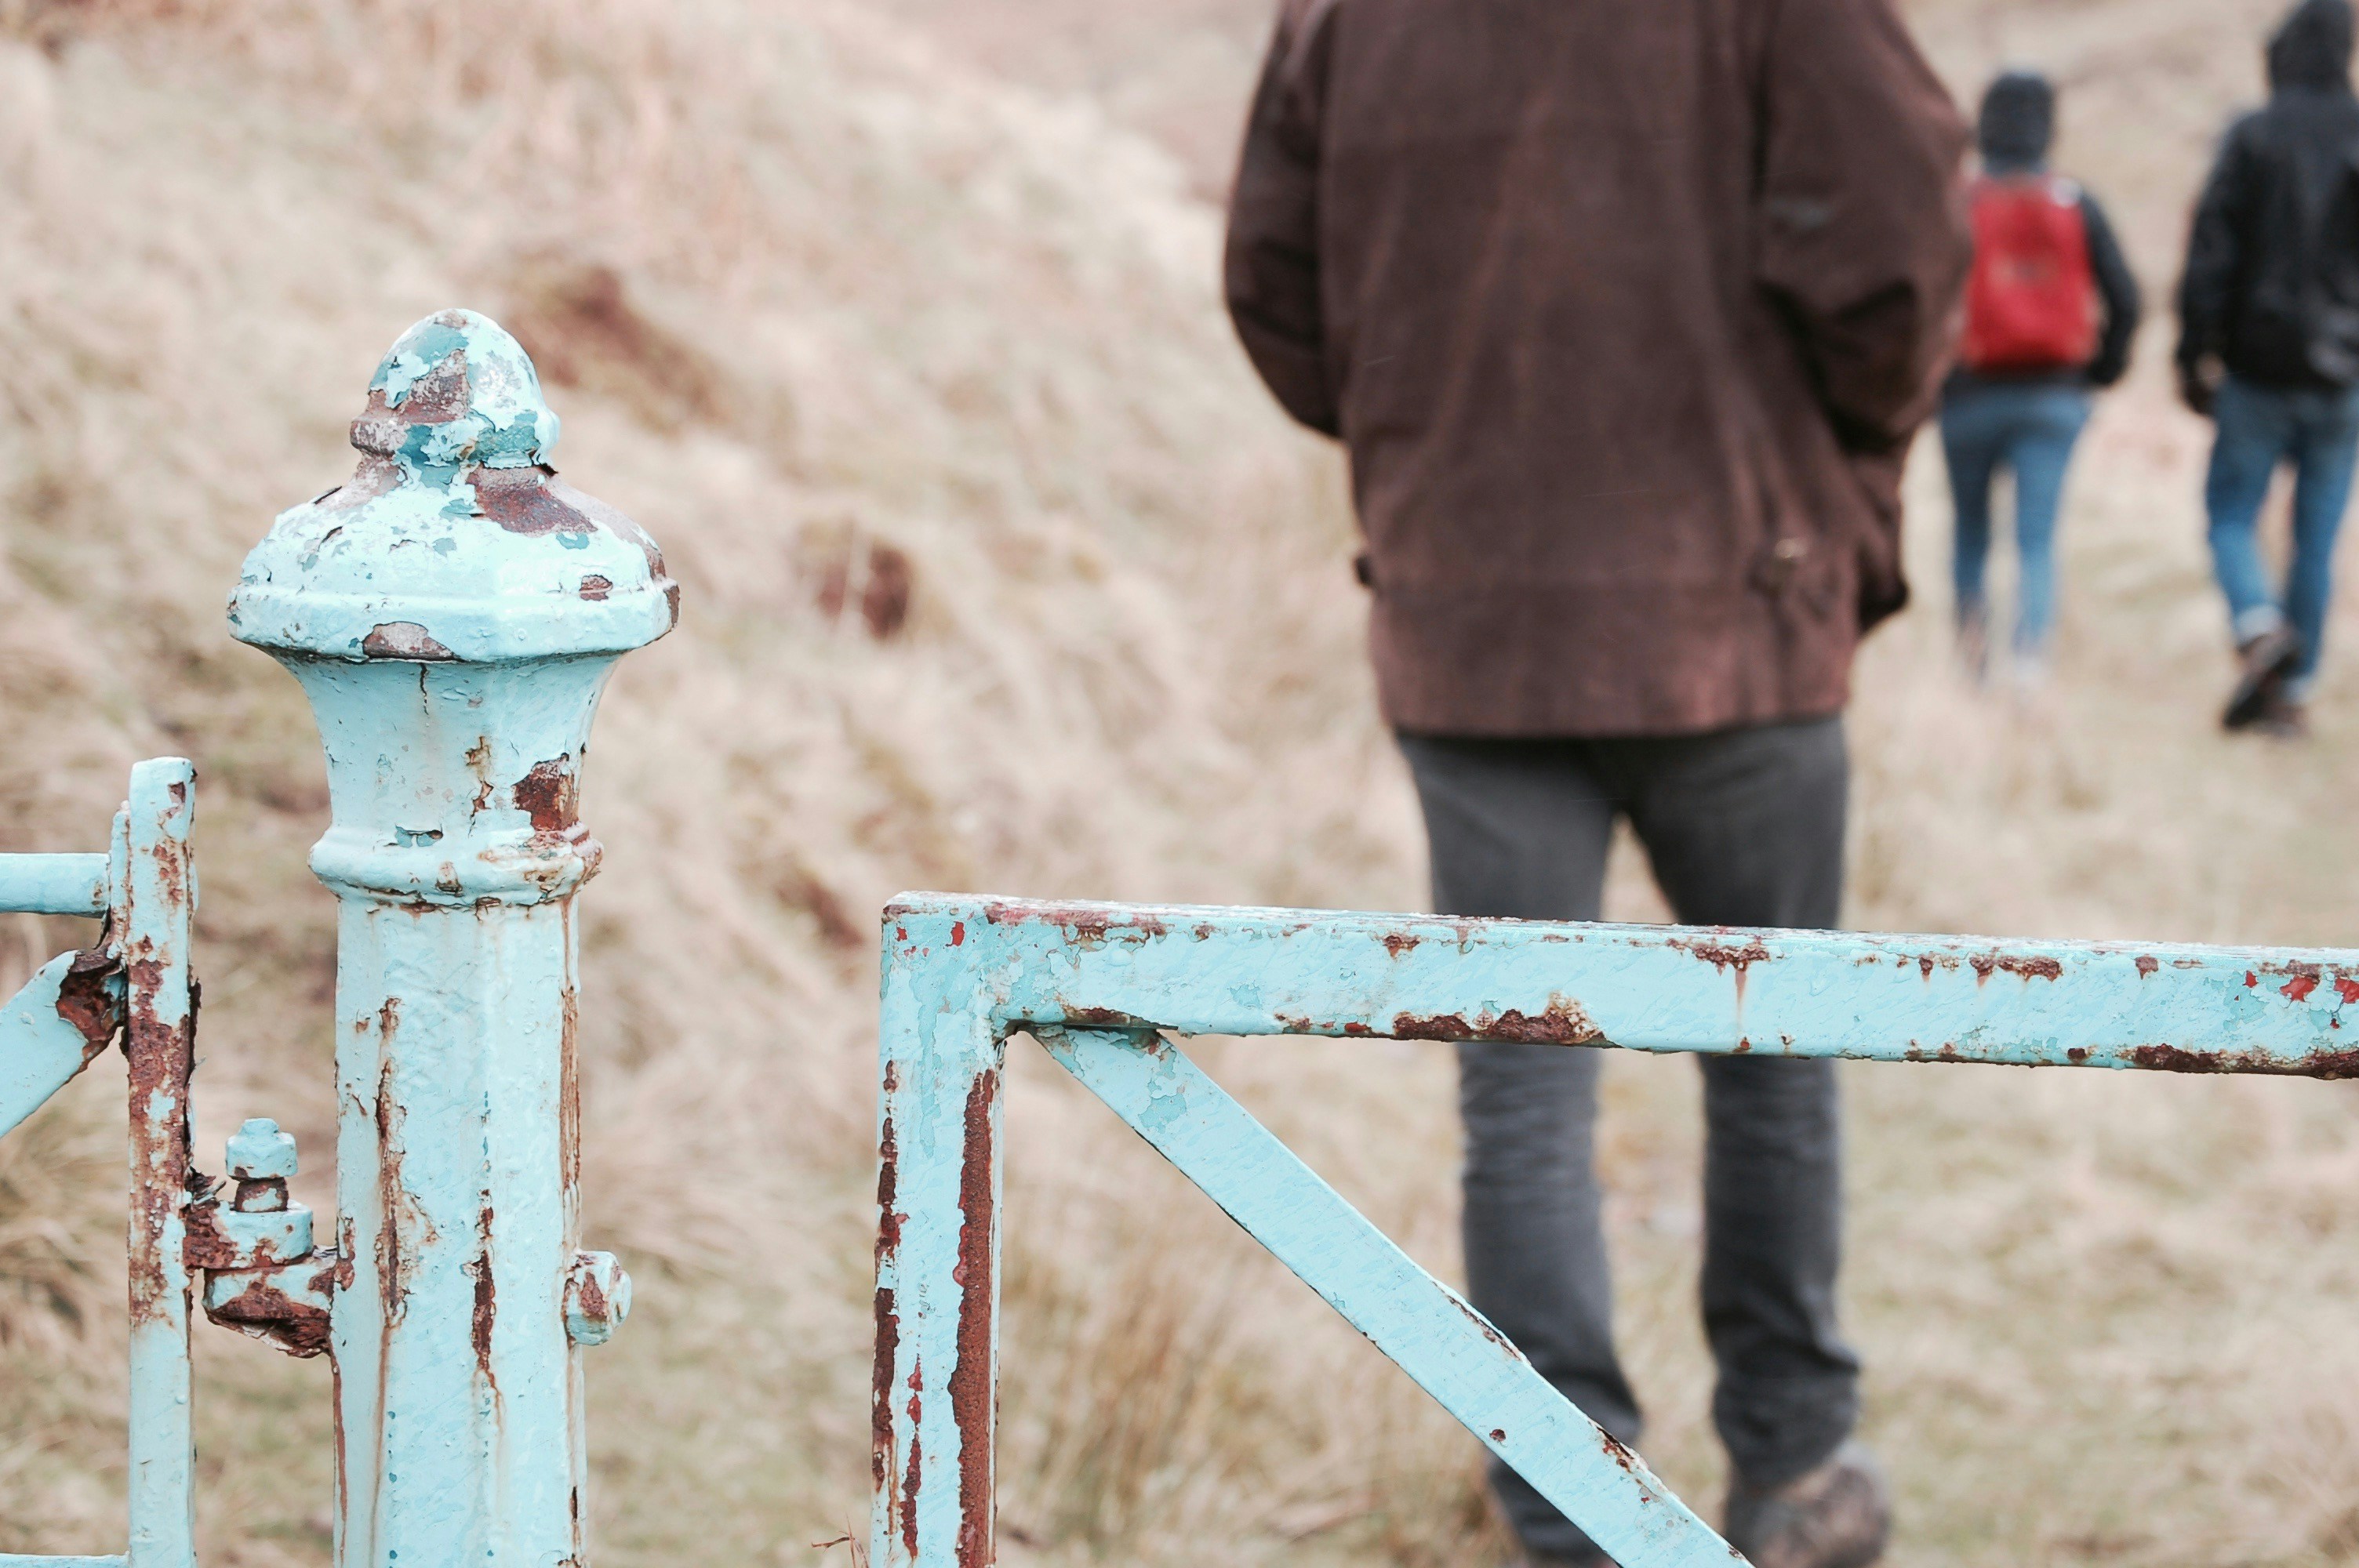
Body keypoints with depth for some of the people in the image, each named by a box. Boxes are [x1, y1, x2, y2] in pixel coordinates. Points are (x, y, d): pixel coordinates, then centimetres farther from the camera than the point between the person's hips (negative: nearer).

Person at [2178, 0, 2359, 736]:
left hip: (2262, 369, -3)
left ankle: (2260, 629, -19)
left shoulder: (2253, 138, -5)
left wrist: (2194, 356, -4)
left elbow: (2211, 254, -9)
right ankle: (2295, 688, 8)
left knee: (2231, 514, 7)